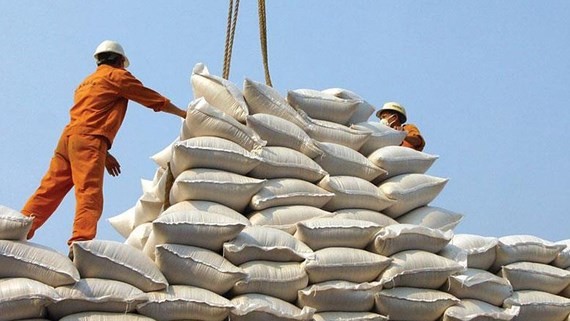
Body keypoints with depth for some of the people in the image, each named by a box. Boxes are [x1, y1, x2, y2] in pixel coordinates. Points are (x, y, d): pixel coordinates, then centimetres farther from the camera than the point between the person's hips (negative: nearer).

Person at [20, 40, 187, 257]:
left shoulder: (87, 82, 32)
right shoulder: (117, 75, 10)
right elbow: (153, 99, 11)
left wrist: (104, 154, 25)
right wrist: (183, 114, 22)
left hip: (68, 137, 8)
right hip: (88, 141, -8)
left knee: (48, 192, 5)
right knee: (89, 194, -18)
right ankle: (80, 243, -33)